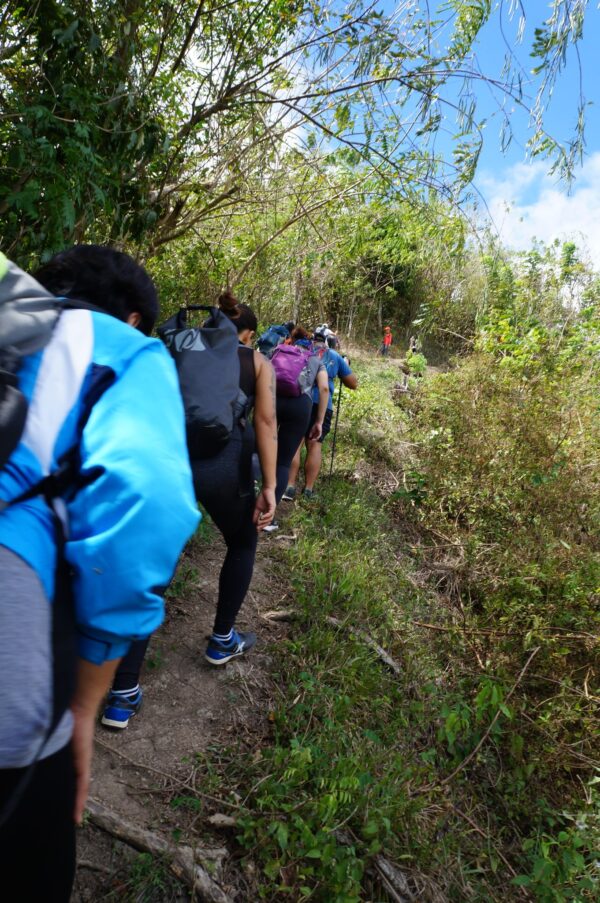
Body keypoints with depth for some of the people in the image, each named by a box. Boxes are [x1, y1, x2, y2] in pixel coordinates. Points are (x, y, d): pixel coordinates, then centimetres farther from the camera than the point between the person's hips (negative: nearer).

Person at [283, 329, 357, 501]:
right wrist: (346, 365, 36)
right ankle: (308, 490, 2)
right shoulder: (336, 356, 20)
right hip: (322, 404, 0)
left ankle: (289, 487, -7)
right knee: (315, 444, 3)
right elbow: (353, 384, 22)